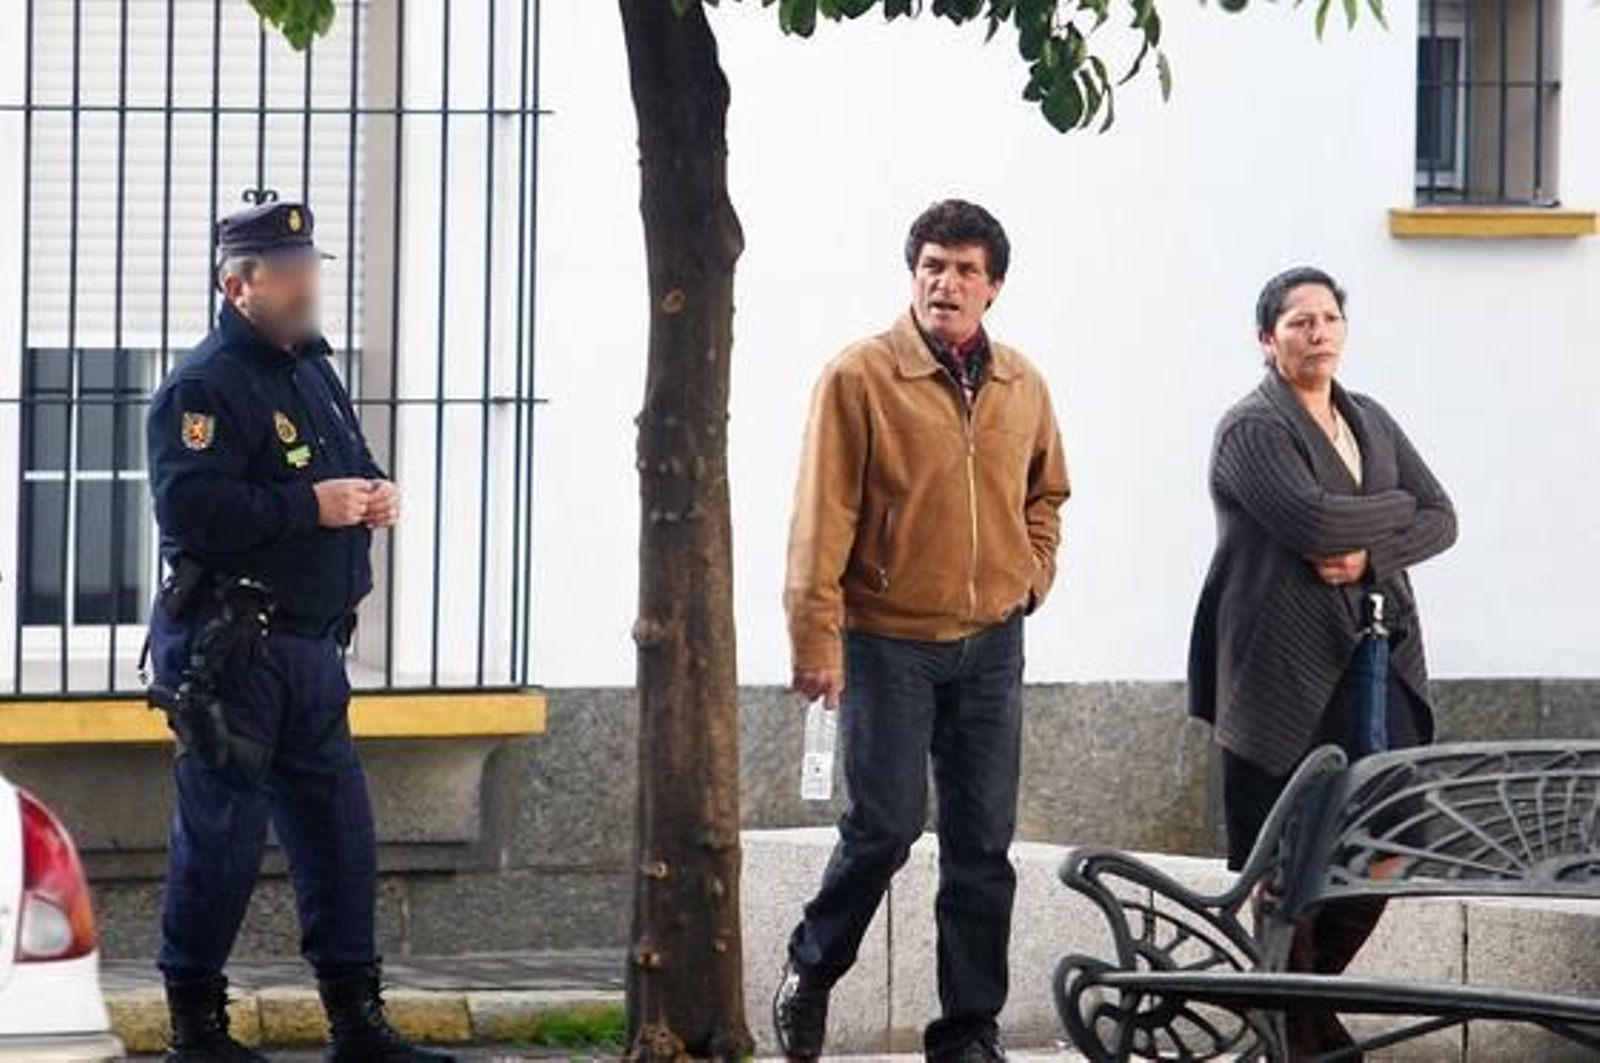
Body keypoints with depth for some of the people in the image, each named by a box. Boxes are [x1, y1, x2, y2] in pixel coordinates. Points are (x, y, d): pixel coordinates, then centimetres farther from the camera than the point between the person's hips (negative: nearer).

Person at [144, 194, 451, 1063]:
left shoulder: (312, 373, 18)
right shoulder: (204, 388, -12)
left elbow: (349, 469, 30)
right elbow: (189, 507, -24)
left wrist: (375, 495, 5)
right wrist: (312, 506, -21)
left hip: (311, 648, 9)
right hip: (229, 653, -9)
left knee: (339, 834, 9)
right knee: (220, 838, -4)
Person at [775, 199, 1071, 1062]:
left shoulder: (1021, 387, 8)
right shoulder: (860, 377, -7)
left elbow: (1045, 492, 25)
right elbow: (823, 515, -10)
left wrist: (1035, 572, 9)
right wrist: (817, 636, -15)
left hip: (990, 646, 4)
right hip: (888, 642, -4)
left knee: (982, 845, 3)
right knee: (886, 825, -7)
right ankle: (813, 966, 18)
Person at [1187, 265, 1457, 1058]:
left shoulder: (1371, 422, 16)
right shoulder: (1252, 429, -6)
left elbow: (1441, 520, 8)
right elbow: (1313, 521, -21)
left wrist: (1371, 554, -11)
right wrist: (1397, 506, -5)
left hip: (1375, 659, 6)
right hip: (1285, 677, -6)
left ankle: (1312, 987, 20)